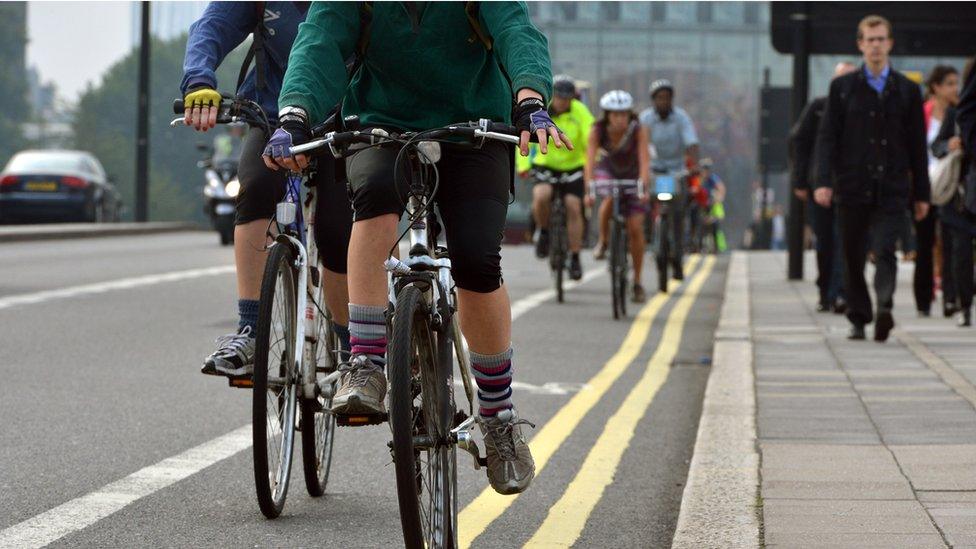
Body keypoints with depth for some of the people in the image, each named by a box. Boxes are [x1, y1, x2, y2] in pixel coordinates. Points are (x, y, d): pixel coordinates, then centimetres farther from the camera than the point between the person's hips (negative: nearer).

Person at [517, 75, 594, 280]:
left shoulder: (580, 112, -15)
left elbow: (590, 139, -22)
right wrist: (523, 165, -30)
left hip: (574, 166, 0)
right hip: (545, 165, 0)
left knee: (573, 208, -11)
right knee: (541, 196, -27)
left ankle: (575, 258, 1)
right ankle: (544, 232, 1)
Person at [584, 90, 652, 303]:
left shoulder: (638, 130, -28)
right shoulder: (597, 131, -25)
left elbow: (644, 161, -35)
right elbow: (590, 160, -33)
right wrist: (589, 190, -45)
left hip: (633, 175, 0)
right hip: (608, 170, 0)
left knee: (635, 228, -10)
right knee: (609, 200, -35)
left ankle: (637, 282, 2)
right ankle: (603, 241, -8)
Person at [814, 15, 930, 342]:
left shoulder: (907, 90, 8)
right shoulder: (843, 87, 7)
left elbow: (917, 145, 10)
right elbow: (827, 137, 3)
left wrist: (921, 194, 8)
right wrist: (824, 181, -10)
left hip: (891, 190, -1)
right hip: (852, 188, 1)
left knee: (885, 251, -16)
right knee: (853, 258, 6)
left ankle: (884, 309, -30)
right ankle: (858, 319, 17)